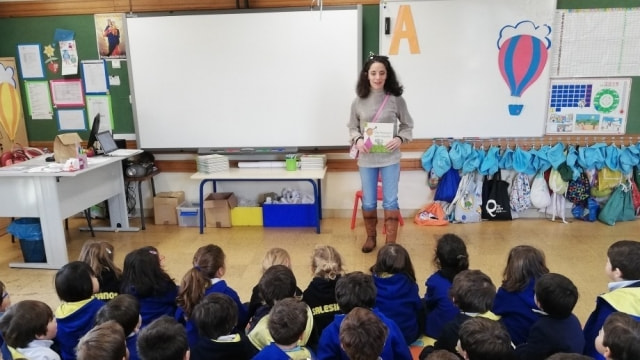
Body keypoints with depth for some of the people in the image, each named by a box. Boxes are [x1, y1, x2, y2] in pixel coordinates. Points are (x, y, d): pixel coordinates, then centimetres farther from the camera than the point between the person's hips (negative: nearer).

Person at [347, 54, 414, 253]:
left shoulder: (396, 99, -5)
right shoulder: (359, 101, -2)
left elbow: (408, 125, 3)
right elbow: (352, 127, 7)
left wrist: (400, 139, -16)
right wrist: (358, 140, -13)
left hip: (390, 158, -1)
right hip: (367, 159, 2)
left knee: (390, 200, 4)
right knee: (368, 201, 13)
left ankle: (391, 243, 15)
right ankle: (370, 237, 34)